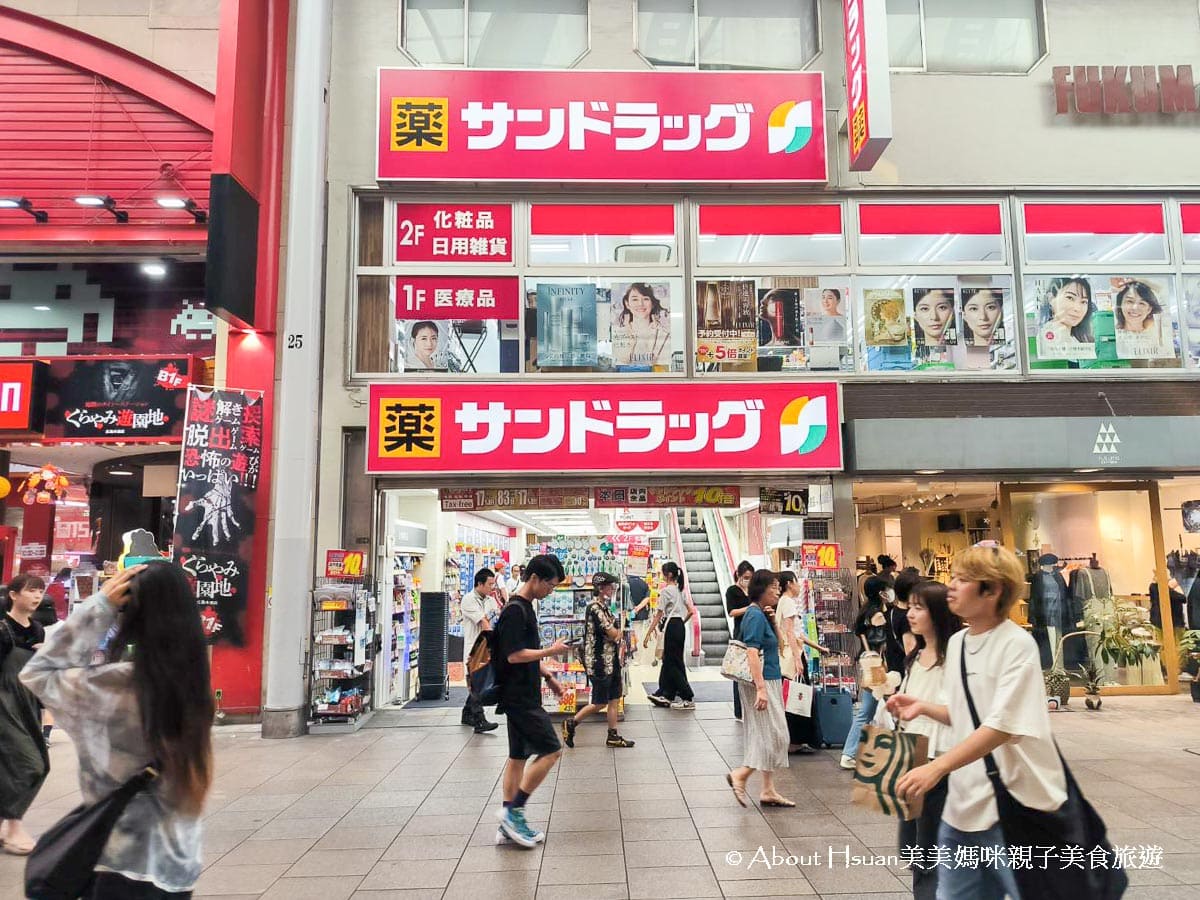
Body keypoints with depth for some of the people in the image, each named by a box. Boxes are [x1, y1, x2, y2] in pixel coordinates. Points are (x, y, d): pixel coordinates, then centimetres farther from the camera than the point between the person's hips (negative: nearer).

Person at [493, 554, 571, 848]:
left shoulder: (525, 607, 14)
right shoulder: (515, 609, -17)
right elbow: (514, 655, -23)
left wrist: (547, 675, 17)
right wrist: (551, 651, -15)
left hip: (522, 696, 10)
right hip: (519, 697, -10)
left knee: (519, 756, 11)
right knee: (551, 750, -7)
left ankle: (510, 823, 17)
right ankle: (513, 811, 0)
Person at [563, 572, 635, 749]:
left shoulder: (605, 607, 13)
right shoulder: (595, 608, -19)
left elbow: (617, 633, 18)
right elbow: (612, 634, -20)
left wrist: (618, 635, -3)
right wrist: (620, 632, 0)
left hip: (611, 661, 9)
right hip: (599, 663, -9)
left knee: (615, 698, 11)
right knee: (600, 703, 0)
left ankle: (613, 736, 18)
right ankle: (571, 724, 14)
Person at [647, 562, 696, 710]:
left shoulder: (665, 590, -12)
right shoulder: (680, 590, 13)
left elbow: (659, 614, -13)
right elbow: (691, 611, 14)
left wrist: (650, 630, -11)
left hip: (671, 626, -9)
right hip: (681, 626, 9)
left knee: (672, 664, -2)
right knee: (669, 660, 15)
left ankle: (688, 698, -3)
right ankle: (665, 695, 21)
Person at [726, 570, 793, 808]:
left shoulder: (761, 614, 12)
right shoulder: (756, 615, -17)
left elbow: (776, 644, 22)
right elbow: (752, 653, -24)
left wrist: (773, 621, 7)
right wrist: (761, 688, -27)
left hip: (768, 682, 10)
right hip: (762, 682, -10)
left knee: (767, 735, 12)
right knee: (774, 735, -4)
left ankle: (768, 791, 18)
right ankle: (740, 775, 2)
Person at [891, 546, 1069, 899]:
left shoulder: (1017, 644, -17)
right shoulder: (956, 643, 7)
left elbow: (1002, 726, -25)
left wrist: (937, 768, -32)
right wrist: (923, 707, 0)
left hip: (1015, 803, -7)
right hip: (964, 801, 7)